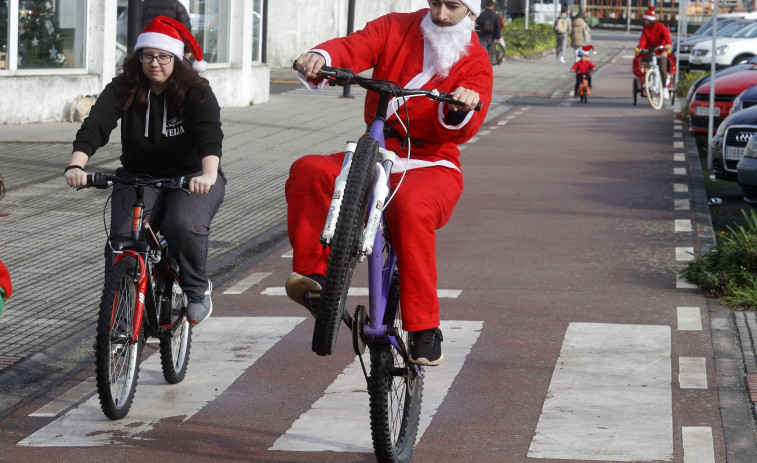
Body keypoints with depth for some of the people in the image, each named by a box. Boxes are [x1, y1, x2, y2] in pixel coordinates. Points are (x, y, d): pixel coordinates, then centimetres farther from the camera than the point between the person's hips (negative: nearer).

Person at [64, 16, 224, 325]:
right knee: (123, 238, -22)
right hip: (139, 178, 2)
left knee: (183, 226, -32)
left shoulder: (195, 91, -13)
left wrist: (209, 175, -50)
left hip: (191, 179, -2)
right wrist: (76, 165, -41)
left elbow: (210, 132, -30)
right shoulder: (122, 89, -7)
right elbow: (95, 126, -21)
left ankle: (197, 289, -6)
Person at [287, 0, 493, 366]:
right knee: (307, 171, -24)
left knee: (410, 207, -38)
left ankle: (424, 332, -33)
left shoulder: (475, 62, 2)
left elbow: (462, 130, -13)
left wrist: (462, 109, -38)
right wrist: (320, 58, -33)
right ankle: (313, 274, -23)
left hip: (431, 166, -4)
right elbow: (355, 48, -10)